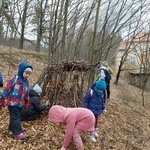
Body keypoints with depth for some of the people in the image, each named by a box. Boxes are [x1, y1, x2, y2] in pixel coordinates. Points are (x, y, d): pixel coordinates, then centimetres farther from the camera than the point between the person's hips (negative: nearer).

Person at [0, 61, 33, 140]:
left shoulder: (26, 81, 9)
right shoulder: (14, 78, -14)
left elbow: (26, 92, 19)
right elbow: (7, 88, -14)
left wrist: (27, 101, 22)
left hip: (20, 102, 8)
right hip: (12, 101, -8)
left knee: (17, 116, 17)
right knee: (15, 117, -5)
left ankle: (12, 128, 34)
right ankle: (18, 133, 0)